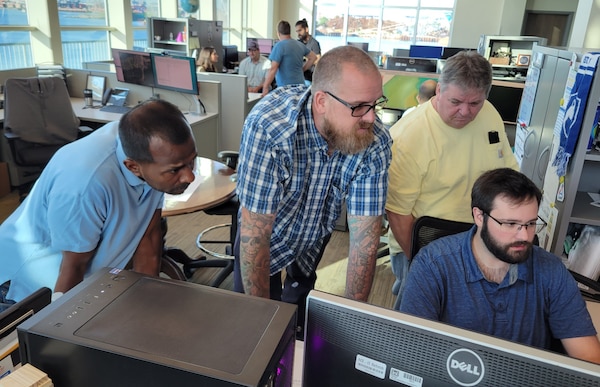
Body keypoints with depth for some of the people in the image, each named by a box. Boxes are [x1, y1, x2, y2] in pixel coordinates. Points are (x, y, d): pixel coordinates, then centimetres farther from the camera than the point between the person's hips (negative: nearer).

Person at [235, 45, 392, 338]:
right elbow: (255, 233, -35)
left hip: (316, 239, 3)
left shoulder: (376, 142, -28)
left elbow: (365, 232, -24)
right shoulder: (268, 126, -39)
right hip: (267, 235, -3)